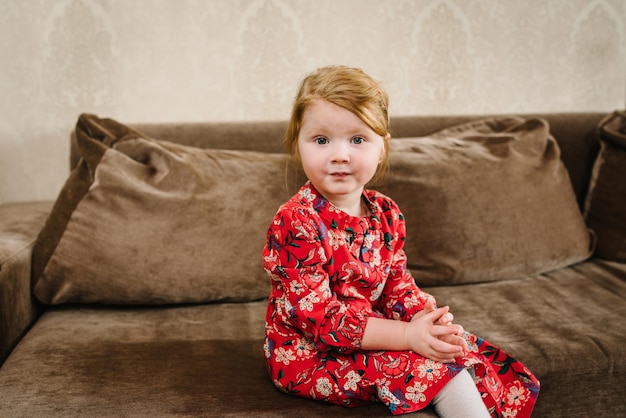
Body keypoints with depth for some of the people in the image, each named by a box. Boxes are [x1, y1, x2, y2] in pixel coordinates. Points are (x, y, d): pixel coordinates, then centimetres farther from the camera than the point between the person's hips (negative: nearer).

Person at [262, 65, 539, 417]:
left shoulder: (386, 213, -1)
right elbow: (319, 316, -26)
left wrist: (424, 316, -18)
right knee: (430, 364, -21)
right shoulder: (295, 223, -23)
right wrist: (408, 335, -30)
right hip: (308, 355, -7)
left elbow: (396, 282, 5)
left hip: (372, 331, 7)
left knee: (457, 345, -4)